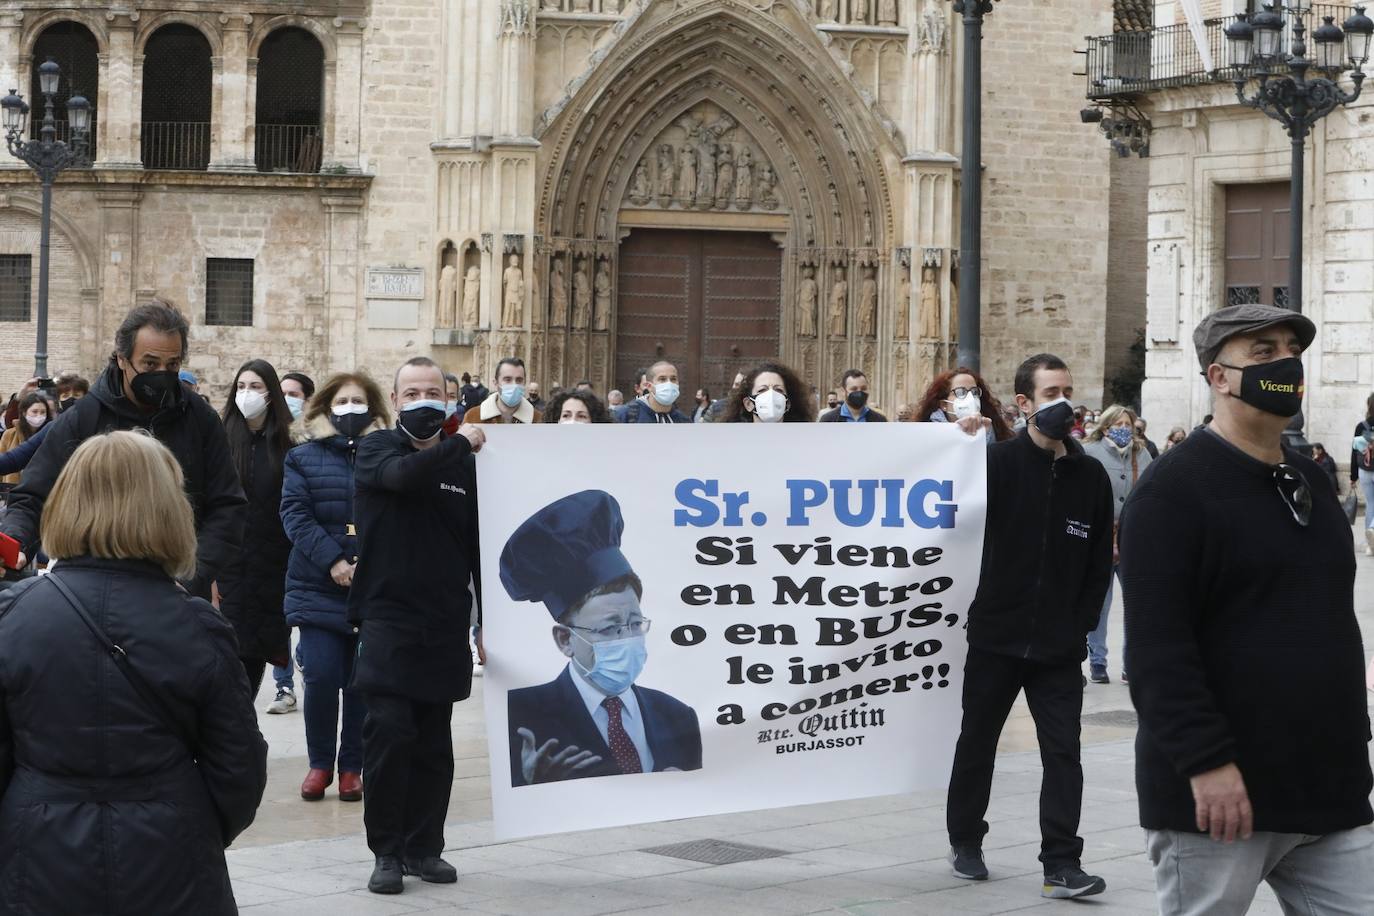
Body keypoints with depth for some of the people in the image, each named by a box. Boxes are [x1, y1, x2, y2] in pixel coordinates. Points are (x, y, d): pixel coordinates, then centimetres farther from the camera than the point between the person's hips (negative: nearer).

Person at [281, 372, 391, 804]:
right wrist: (332, 561, -14)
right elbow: (295, 514, -2)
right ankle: (319, 764, 9)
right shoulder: (304, 458, 8)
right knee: (321, 676, -7)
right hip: (319, 587, 0)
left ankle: (352, 766, 14)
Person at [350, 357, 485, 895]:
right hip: (387, 616, -3)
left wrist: (487, 622, 8)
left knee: (433, 743, 7)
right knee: (389, 732, -11)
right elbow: (402, 475, -25)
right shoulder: (376, 449, 0)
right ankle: (387, 852, -1)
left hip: (445, 625, 3)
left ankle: (424, 847, 17)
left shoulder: (465, 464, 8)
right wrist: (458, 444, -17)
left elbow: (479, 547, 10)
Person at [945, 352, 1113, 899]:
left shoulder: (1090, 476, 5)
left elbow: (1099, 562, 9)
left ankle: (1061, 865, -4)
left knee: (1062, 751, -5)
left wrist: (1082, 624, 2)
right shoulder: (1000, 461, -5)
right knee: (977, 742, 12)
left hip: (1059, 646, 2)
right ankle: (965, 841, 29)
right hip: (995, 637, -2)